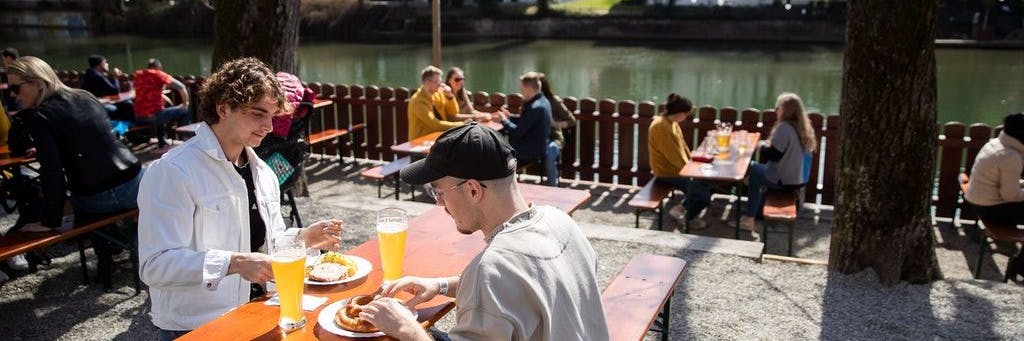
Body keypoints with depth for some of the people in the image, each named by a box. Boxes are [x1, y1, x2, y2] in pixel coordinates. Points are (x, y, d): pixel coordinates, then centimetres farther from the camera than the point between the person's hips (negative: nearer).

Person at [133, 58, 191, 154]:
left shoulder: (138, 75, 14)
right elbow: (181, 87, -4)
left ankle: (162, 144, 36)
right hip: (154, 114, -6)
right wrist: (185, 104, 7)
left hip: (139, 117, 6)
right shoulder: (159, 74, -1)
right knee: (185, 111, 12)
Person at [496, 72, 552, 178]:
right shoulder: (542, 101, 4)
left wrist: (504, 120, -8)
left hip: (533, 152, -9)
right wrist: (509, 117, 4)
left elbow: (517, 132, -23)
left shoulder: (536, 107, -26)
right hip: (537, 146, 9)